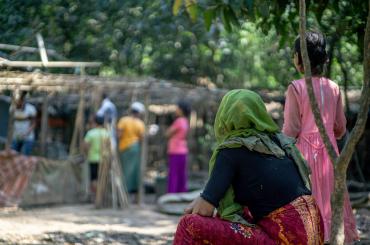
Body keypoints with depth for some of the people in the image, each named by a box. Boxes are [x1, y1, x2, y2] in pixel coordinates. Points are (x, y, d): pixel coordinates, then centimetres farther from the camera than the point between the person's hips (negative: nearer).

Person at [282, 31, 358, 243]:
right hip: (328, 151, 4)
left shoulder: (296, 88, -10)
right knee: (329, 200, 12)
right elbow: (340, 128, 7)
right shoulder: (334, 88, 3)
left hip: (304, 152, -4)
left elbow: (291, 130, -10)